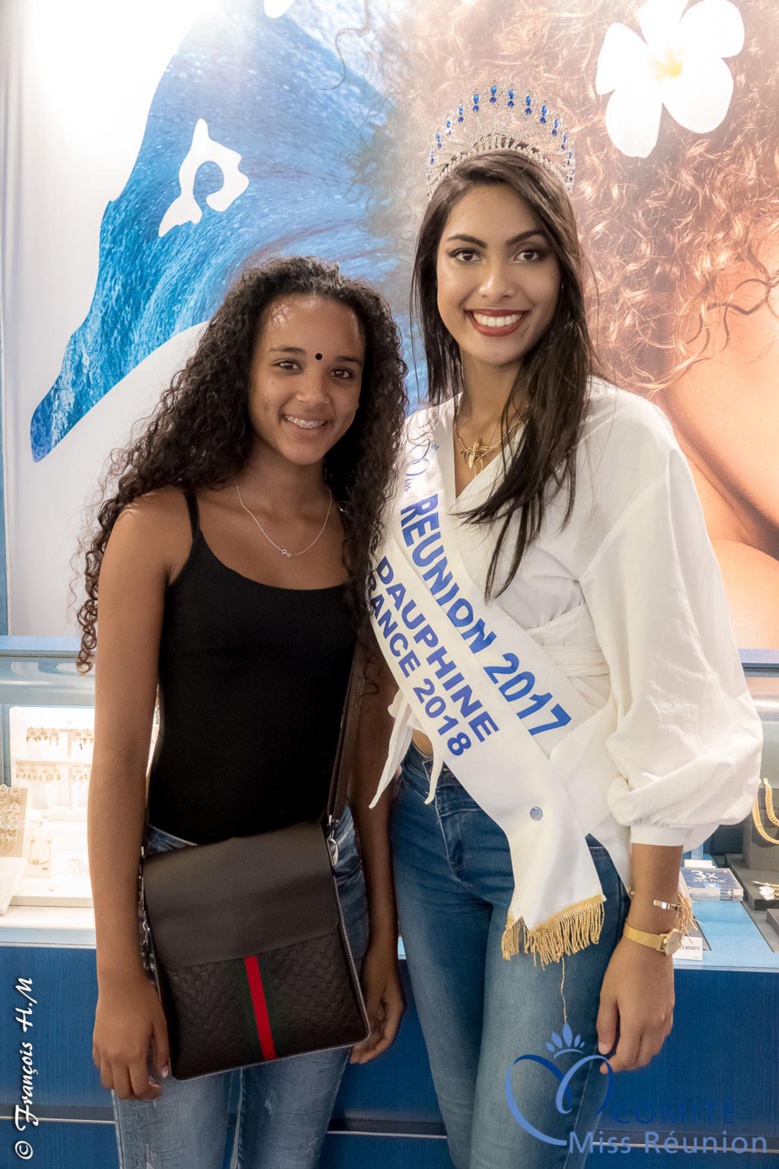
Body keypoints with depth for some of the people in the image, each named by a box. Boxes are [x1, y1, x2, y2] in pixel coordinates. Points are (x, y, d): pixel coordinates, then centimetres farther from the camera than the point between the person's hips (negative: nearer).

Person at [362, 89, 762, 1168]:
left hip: (563, 846, -5)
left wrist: (649, 937, -15)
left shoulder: (620, 442, -15)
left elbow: (675, 709, -16)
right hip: (428, 826, 6)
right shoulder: (413, 444, 4)